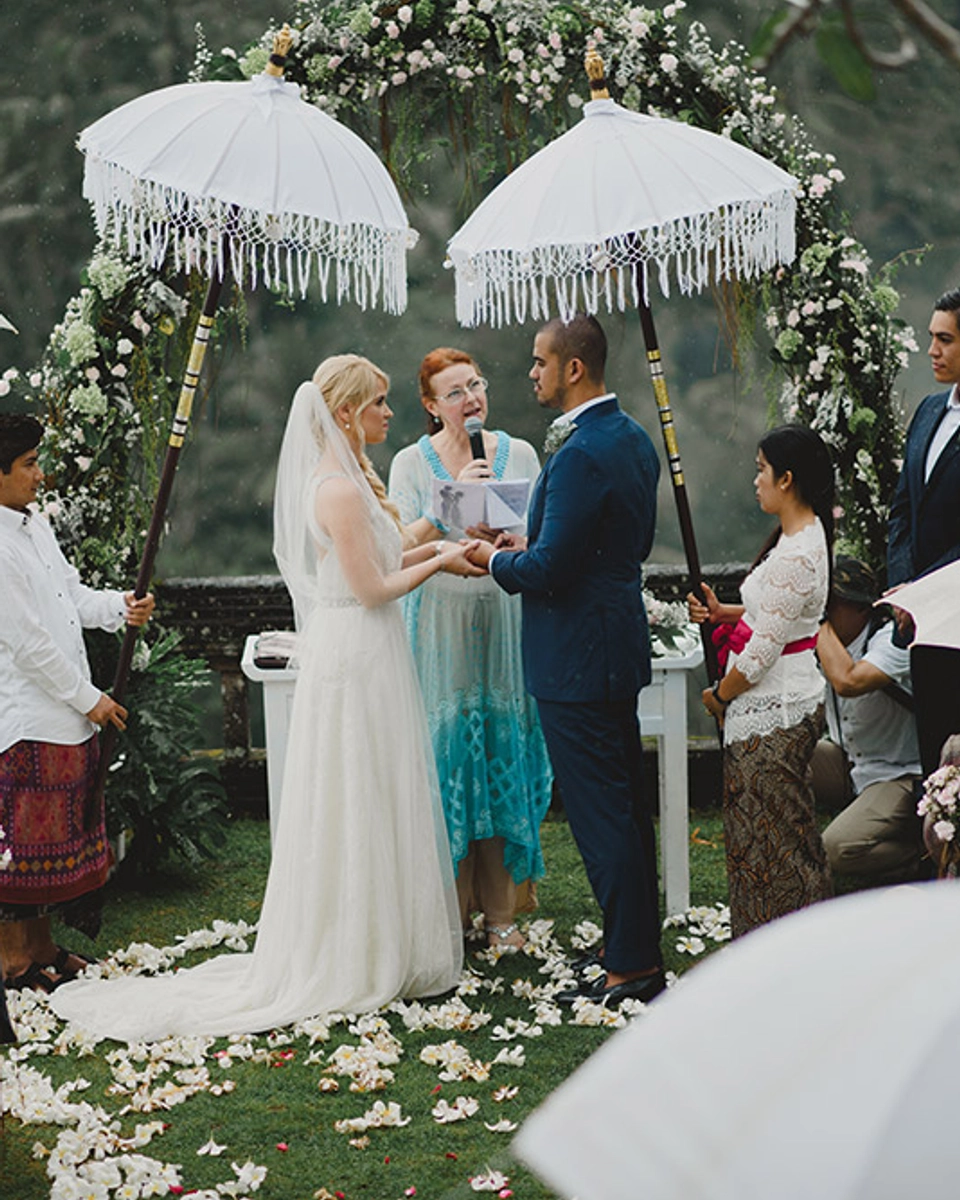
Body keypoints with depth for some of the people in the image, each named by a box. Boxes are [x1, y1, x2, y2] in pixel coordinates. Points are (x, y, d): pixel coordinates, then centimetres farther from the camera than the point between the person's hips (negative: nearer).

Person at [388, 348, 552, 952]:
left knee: (505, 755, 3)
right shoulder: (412, 463, 0)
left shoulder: (519, 454, 5)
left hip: (505, 618, 2)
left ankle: (499, 911, 12)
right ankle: (450, 910, 10)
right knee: (448, 755, -1)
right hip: (442, 621, -2)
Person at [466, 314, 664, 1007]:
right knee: (626, 806, 16)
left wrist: (496, 560, -3)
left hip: (577, 658, -10)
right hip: (620, 644, 10)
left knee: (600, 814, -3)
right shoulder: (633, 439, 10)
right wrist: (530, 546, 14)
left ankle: (628, 970, 2)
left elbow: (549, 571, -23)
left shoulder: (580, 454, -21)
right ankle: (643, 956, 25)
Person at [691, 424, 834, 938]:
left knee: (767, 836, 0)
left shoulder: (794, 557, -24)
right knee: (786, 834, 18)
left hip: (771, 713, -10)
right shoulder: (806, 535, 7)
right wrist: (725, 613, 3)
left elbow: (762, 654, -22)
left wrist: (719, 695, -7)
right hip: (790, 705, 10)